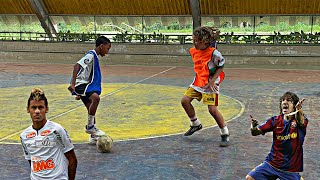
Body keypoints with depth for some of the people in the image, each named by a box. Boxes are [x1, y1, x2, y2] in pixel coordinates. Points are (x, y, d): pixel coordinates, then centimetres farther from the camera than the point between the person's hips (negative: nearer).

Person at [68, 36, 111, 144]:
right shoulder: (90, 56, -13)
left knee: (91, 110, 12)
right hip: (81, 84, -10)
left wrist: (79, 93, 31)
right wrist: (73, 84, -36)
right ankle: (90, 126, -20)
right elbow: (77, 65, -27)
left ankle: (93, 136, 22)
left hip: (86, 84, 10)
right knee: (95, 97, -31)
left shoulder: (94, 57, 17)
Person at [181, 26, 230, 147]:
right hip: (198, 82, 7)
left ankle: (225, 134, 4)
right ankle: (195, 124, 22)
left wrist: (212, 81, -17)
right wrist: (199, 79, 13)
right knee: (185, 100, 0)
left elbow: (220, 67, -10)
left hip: (210, 84, -7)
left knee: (212, 109, -14)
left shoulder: (214, 53, -20)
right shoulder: (193, 51, 2)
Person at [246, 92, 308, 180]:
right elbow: (255, 132, -5)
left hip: (290, 168, -2)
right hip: (272, 163, 3)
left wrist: (299, 110, -58)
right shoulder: (275, 120, -2)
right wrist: (253, 127, -29)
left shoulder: (299, 119, -11)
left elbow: (301, 122, -36)